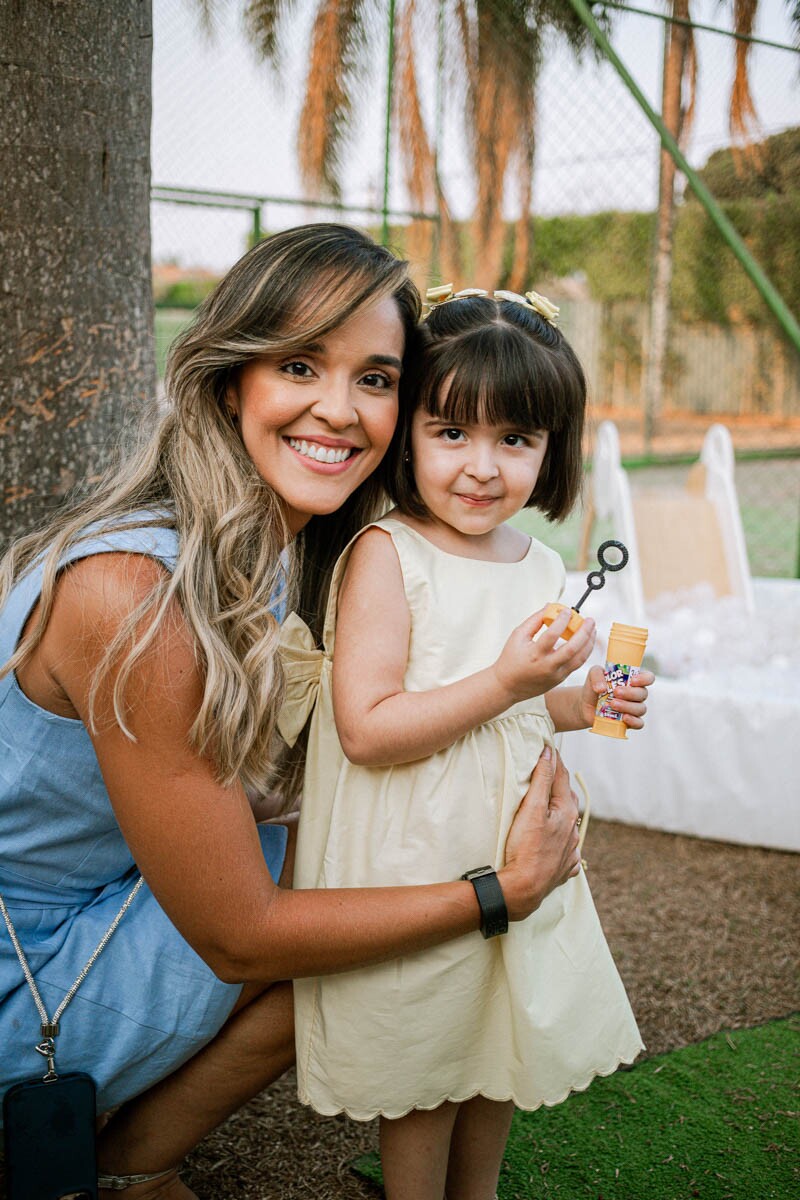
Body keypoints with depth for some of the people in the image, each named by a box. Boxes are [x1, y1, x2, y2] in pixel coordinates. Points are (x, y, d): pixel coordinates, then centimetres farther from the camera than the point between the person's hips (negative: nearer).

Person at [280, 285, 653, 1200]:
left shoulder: (542, 568, 4)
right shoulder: (385, 555, -19)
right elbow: (366, 731, -25)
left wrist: (582, 705, 1)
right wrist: (505, 684, -27)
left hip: (515, 859, 7)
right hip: (412, 873, -7)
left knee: (504, 1045, 22)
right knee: (425, 1072, 9)